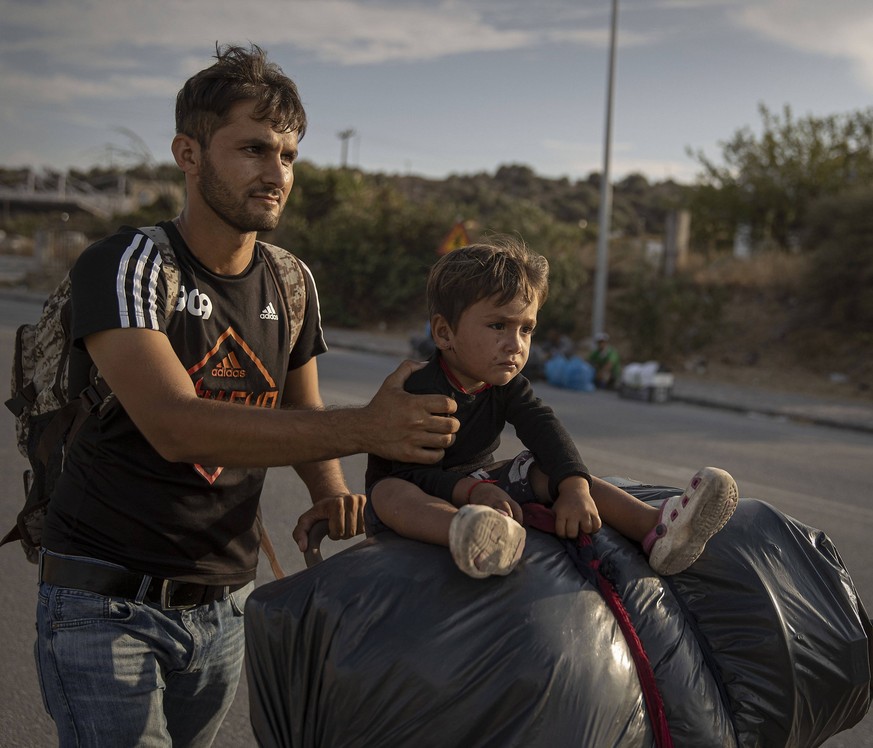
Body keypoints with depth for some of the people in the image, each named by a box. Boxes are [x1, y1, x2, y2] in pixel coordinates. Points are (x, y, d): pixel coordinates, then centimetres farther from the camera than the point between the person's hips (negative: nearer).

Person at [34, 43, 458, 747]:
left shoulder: (292, 284, 4)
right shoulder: (124, 264, -16)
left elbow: (303, 415, 15)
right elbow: (174, 425, -30)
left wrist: (329, 490, -10)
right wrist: (364, 428, -38)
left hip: (224, 608, 6)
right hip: (108, 603, -5)